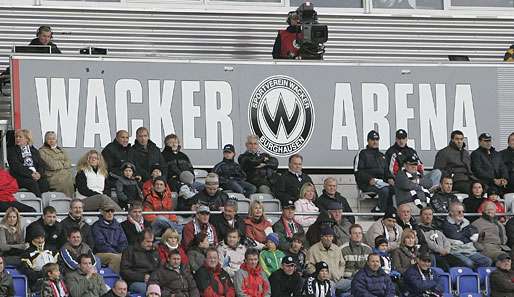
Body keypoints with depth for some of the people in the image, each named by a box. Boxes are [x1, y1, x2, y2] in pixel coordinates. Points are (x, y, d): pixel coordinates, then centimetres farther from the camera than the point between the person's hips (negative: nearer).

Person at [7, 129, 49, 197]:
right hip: (21, 176, -3)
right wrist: (30, 174, -14)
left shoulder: (34, 151, 23)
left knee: (44, 182, -28)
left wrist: (39, 173, -10)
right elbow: (16, 166, -3)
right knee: (32, 183, -33)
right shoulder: (11, 150, 10)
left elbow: (41, 164, 13)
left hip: (36, 174, 3)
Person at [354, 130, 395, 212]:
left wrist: (390, 178, 3)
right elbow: (358, 172, -5)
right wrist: (369, 179, -20)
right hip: (366, 184, -6)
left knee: (394, 189, -24)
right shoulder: (362, 154, 5)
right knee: (384, 190, -33)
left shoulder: (381, 156, 27)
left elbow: (386, 170, 27)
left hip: (381, 183, 6)